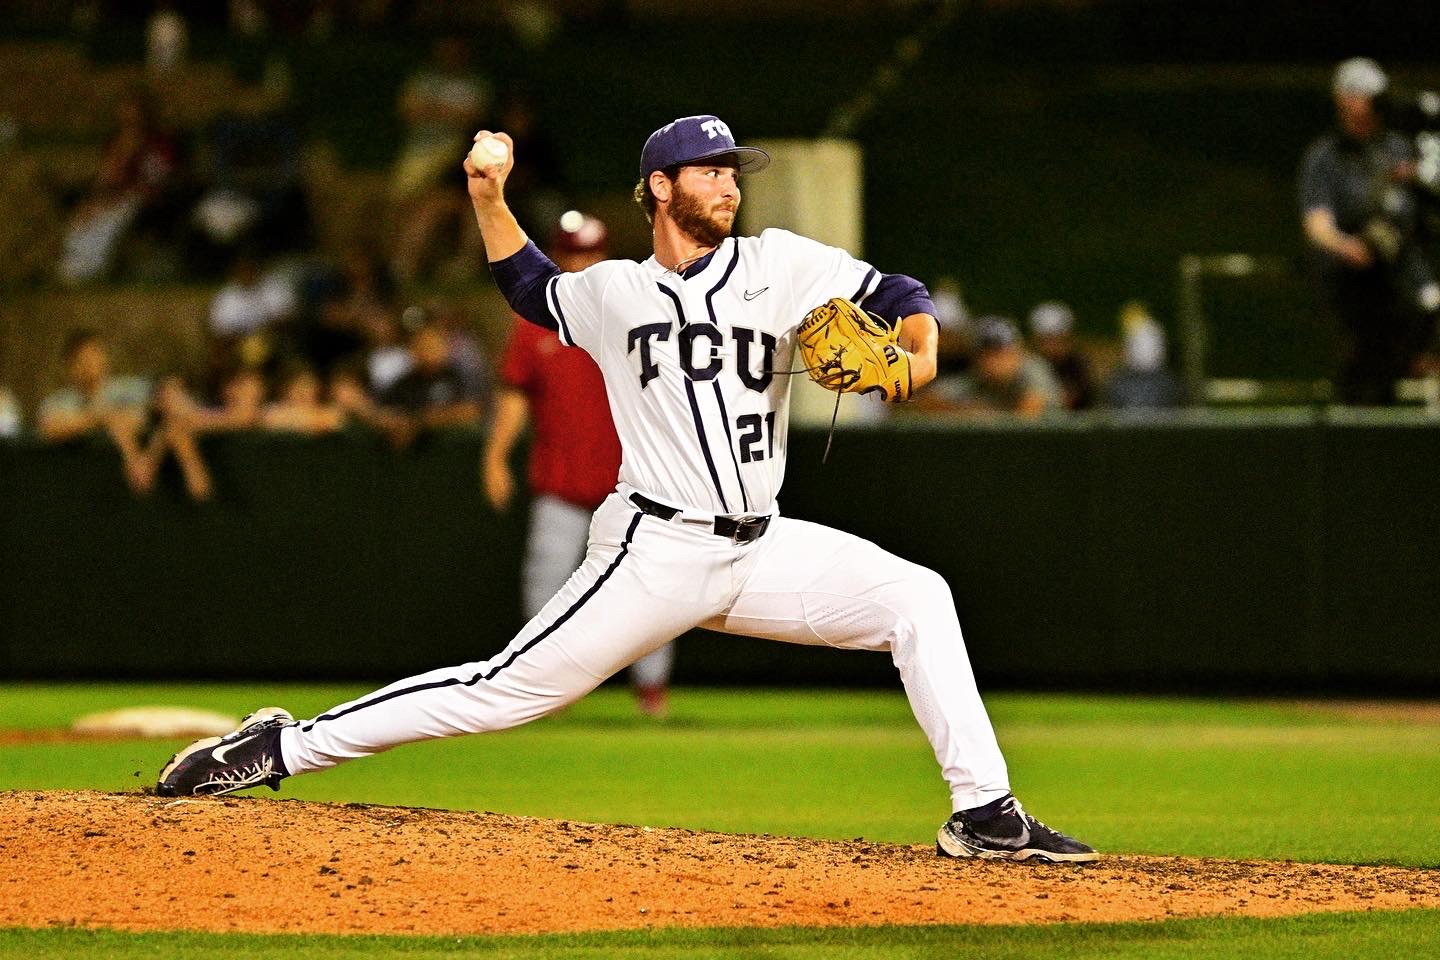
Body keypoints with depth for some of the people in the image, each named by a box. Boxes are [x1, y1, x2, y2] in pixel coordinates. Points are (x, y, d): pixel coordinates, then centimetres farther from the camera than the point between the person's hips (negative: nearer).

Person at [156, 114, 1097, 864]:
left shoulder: (779, 265, 5)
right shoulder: (610, 293, 6)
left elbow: (899, 295, 1)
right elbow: (534, 291, 27)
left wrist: (915, 351, -21)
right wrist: (490, 201, 14)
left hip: (762, 551, 3)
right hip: (657, 551, -3)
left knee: (917, 597, -14)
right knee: (501, 691, -8)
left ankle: (985, 813, -12)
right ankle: (285, 746, 1)